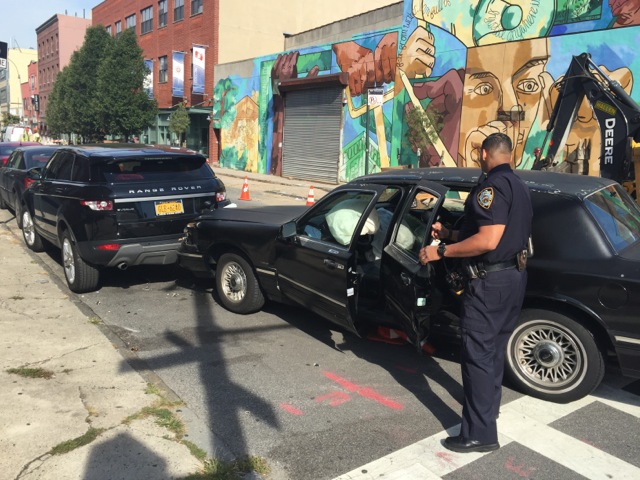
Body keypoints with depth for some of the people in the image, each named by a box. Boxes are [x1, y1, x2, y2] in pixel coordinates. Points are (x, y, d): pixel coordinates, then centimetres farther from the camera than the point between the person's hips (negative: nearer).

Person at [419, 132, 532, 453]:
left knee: (478, 353, -5)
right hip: (514, 276, 10)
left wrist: (442, 251, -20)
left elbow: (487, 241, -27)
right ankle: (488, 405, 39)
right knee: (494, 348, 22)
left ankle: (480, 433, 1)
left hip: (490, 281, -10)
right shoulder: (518, 186, 15)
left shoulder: (492, 186, -17)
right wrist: (449, 234, 21)